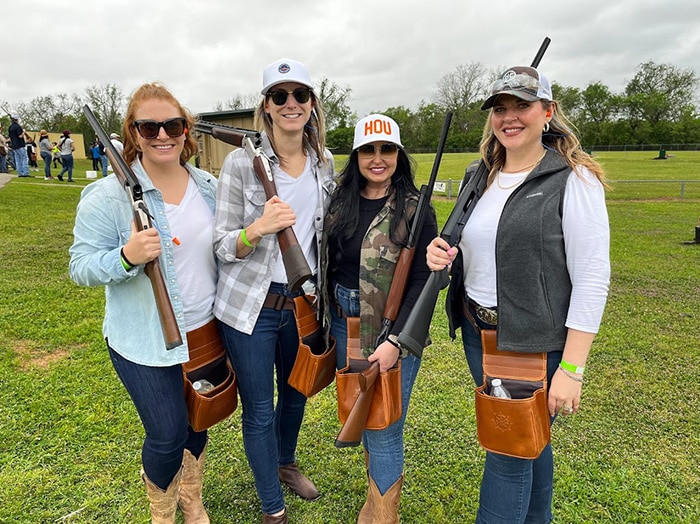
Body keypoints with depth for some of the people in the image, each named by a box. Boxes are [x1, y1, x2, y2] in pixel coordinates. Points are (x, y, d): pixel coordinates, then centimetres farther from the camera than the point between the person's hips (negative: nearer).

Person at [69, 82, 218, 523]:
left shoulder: (209, 186, 1)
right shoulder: (107, 196, -15)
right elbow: (82, 266, -14)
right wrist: (126, 256, -31)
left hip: (205, 330, 5)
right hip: (144, 342, -5)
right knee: (168, 435, 3)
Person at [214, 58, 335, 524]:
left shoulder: (324, 161, 2)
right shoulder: (241, 162, -13)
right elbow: (222, 246, -11)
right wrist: (258, 228, -30)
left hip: (304, 303, 5)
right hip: (252, 308, -4)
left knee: (296, 393, 23)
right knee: (259, 411, 9)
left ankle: (286, 464, 54)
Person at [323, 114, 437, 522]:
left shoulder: (415, 209, -12)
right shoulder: (341, 202, 4)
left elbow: (423, 281, -14)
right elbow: (330, 262, 11)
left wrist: (397, 341, -20)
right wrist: (328, 316, 10)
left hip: (391, 331, -5)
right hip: (344, 324, 6)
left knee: (383, 428, 2)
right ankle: (384, 483, 46)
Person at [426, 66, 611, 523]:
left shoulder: (574, 180, -11)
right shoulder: (480, 177, 8)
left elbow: (592, 279, -14)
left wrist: (571, 368, -17)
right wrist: (445, 254, -5)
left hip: (535, 344, -6)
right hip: (478, 332, 6)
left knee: (509, 453, 3)